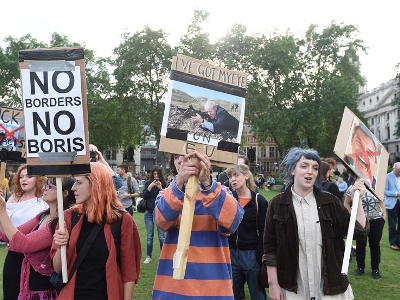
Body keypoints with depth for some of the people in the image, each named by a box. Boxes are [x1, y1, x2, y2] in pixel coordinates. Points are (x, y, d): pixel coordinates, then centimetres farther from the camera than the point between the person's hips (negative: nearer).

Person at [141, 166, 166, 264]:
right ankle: (149, 256, 21)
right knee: (149, 236, 10)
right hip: (149, 212, 2)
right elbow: (143, 196, -4)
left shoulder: (164, 184, -3)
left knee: (161, 236, 0)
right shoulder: (148, 183, 2)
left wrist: (161, 188, -21)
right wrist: (150, 187, -18)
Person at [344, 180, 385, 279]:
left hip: (376, 220, 1)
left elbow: (381, 202, 11)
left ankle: (375, 269, 21)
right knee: (360, 245, 8)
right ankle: (360, 268, 22)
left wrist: (384, 215, 4)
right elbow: (346, 204, 4)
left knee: (375, 245, 9)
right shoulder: (352, 188, -4)